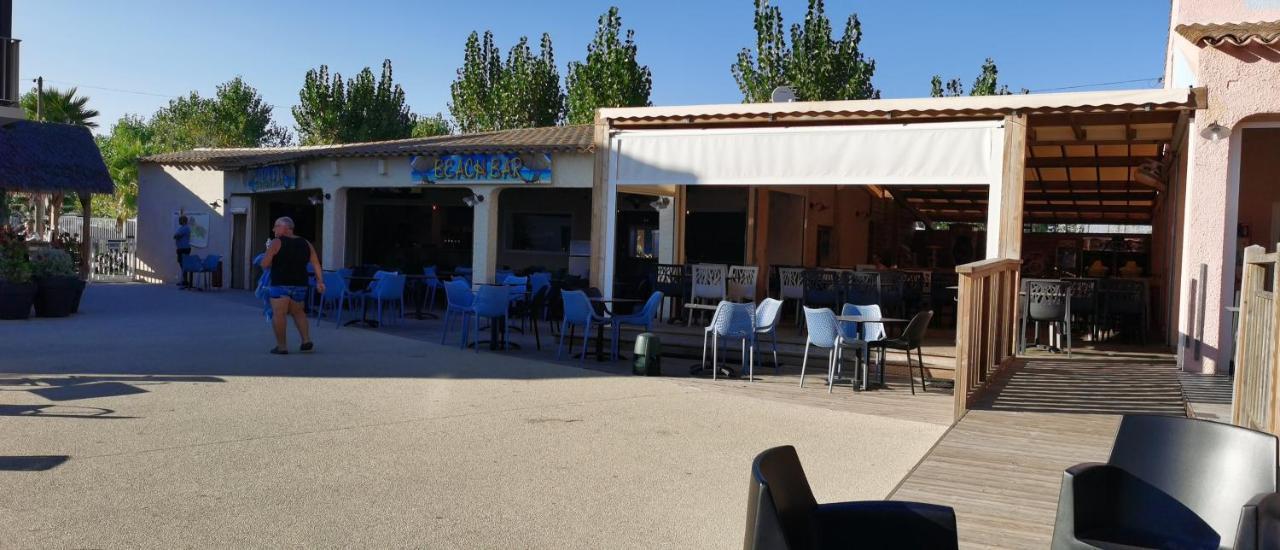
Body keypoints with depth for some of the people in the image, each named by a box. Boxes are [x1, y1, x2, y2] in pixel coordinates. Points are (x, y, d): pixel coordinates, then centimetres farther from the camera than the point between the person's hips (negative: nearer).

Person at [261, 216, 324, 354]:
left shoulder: (276, 243, -6)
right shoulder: (306, 244, 10)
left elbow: (265, 265, -7)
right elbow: (316, 264, 4)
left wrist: (275, 261, 12)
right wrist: (320, 281, 3)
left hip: (280, 284, -6)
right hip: (300, 285, 6)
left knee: (278, 314, -1)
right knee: (298, 312, 21)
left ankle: (282, 346, -2)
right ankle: (306, 340, 10)